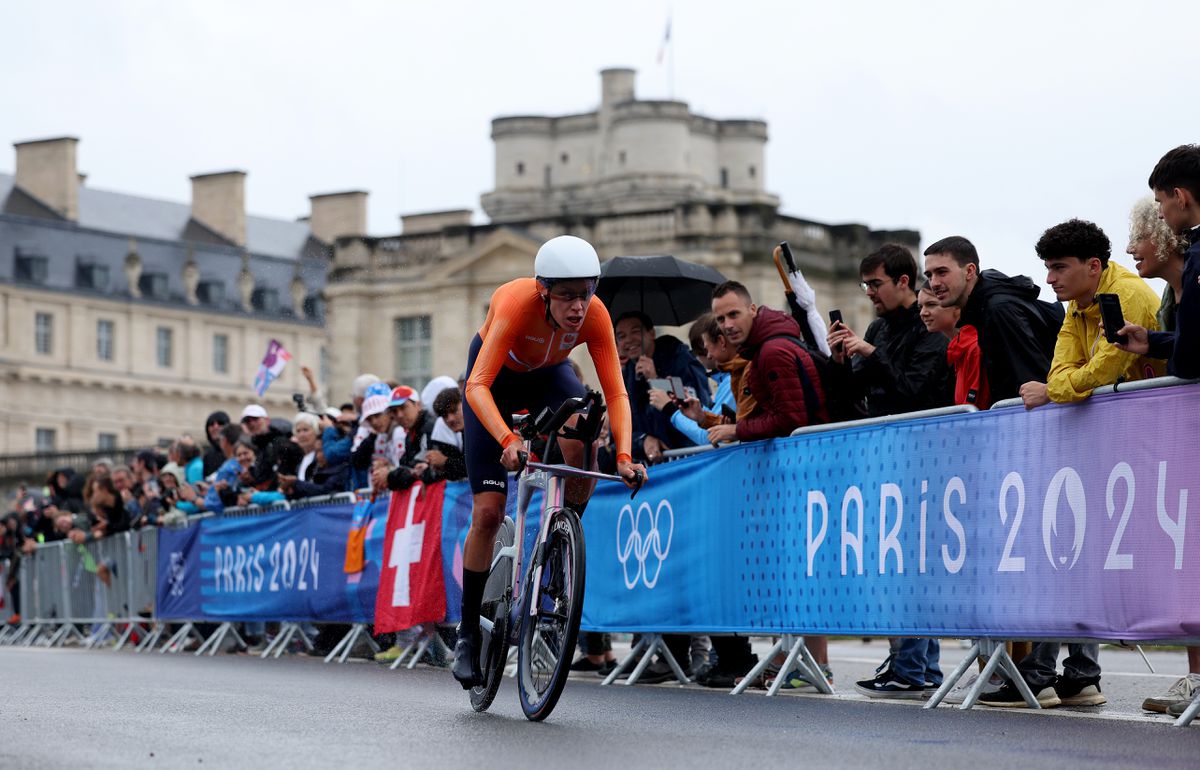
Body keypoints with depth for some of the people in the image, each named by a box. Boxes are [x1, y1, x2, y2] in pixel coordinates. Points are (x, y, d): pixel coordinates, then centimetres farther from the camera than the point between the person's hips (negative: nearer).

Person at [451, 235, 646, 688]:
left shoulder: (594, 315, -29)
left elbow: (616, 392, -27)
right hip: (497, 379, -2)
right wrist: (508, 440, -59)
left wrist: (624, 456, -42)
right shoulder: (515, 305, -38)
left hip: (548, 375, 2)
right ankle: (468, 630, 6)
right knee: (488, 512, -9)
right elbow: (478, 385, -44)